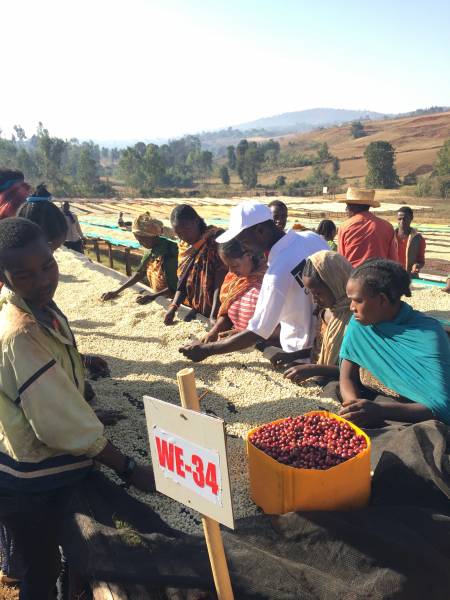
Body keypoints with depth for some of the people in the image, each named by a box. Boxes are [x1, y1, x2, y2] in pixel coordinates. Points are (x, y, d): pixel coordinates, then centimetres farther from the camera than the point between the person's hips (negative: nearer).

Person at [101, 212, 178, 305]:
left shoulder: (170, 252, -21)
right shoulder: (151, 249, 1)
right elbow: (140, 273, 10)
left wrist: (152, 296, -27)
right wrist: (117, 291, 4)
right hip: (157, 298, 7)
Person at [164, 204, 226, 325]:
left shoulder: (217, 240, -17)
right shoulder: (184, 246, 4)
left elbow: (220, 282, -21)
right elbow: (183, 280, 5)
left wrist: (214, 316, -26)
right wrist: (173, 306, -9)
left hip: (215, 314, -6)